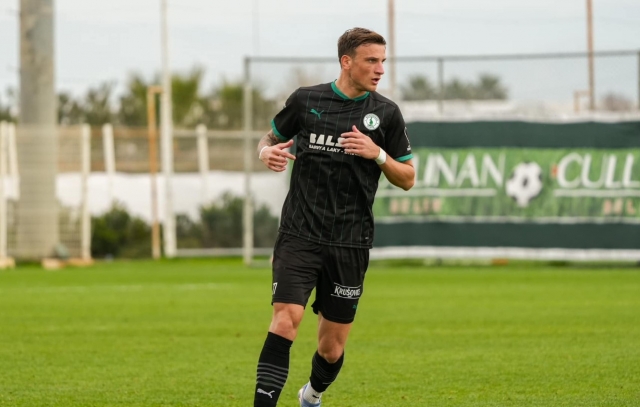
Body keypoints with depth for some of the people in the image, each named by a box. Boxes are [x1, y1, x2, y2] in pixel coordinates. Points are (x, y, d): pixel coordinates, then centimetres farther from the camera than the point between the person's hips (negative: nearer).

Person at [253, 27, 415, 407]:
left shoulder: (385, 113, 2)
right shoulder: (305, 100, 2)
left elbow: (408, 179, 8)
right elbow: (271, 137, 19)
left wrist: (378, 154, -11)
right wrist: (267, 152, -4)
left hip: (350, 243, 1)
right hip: (300, 234, -1)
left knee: (333, 347, 6)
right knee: (287, 318, -22)